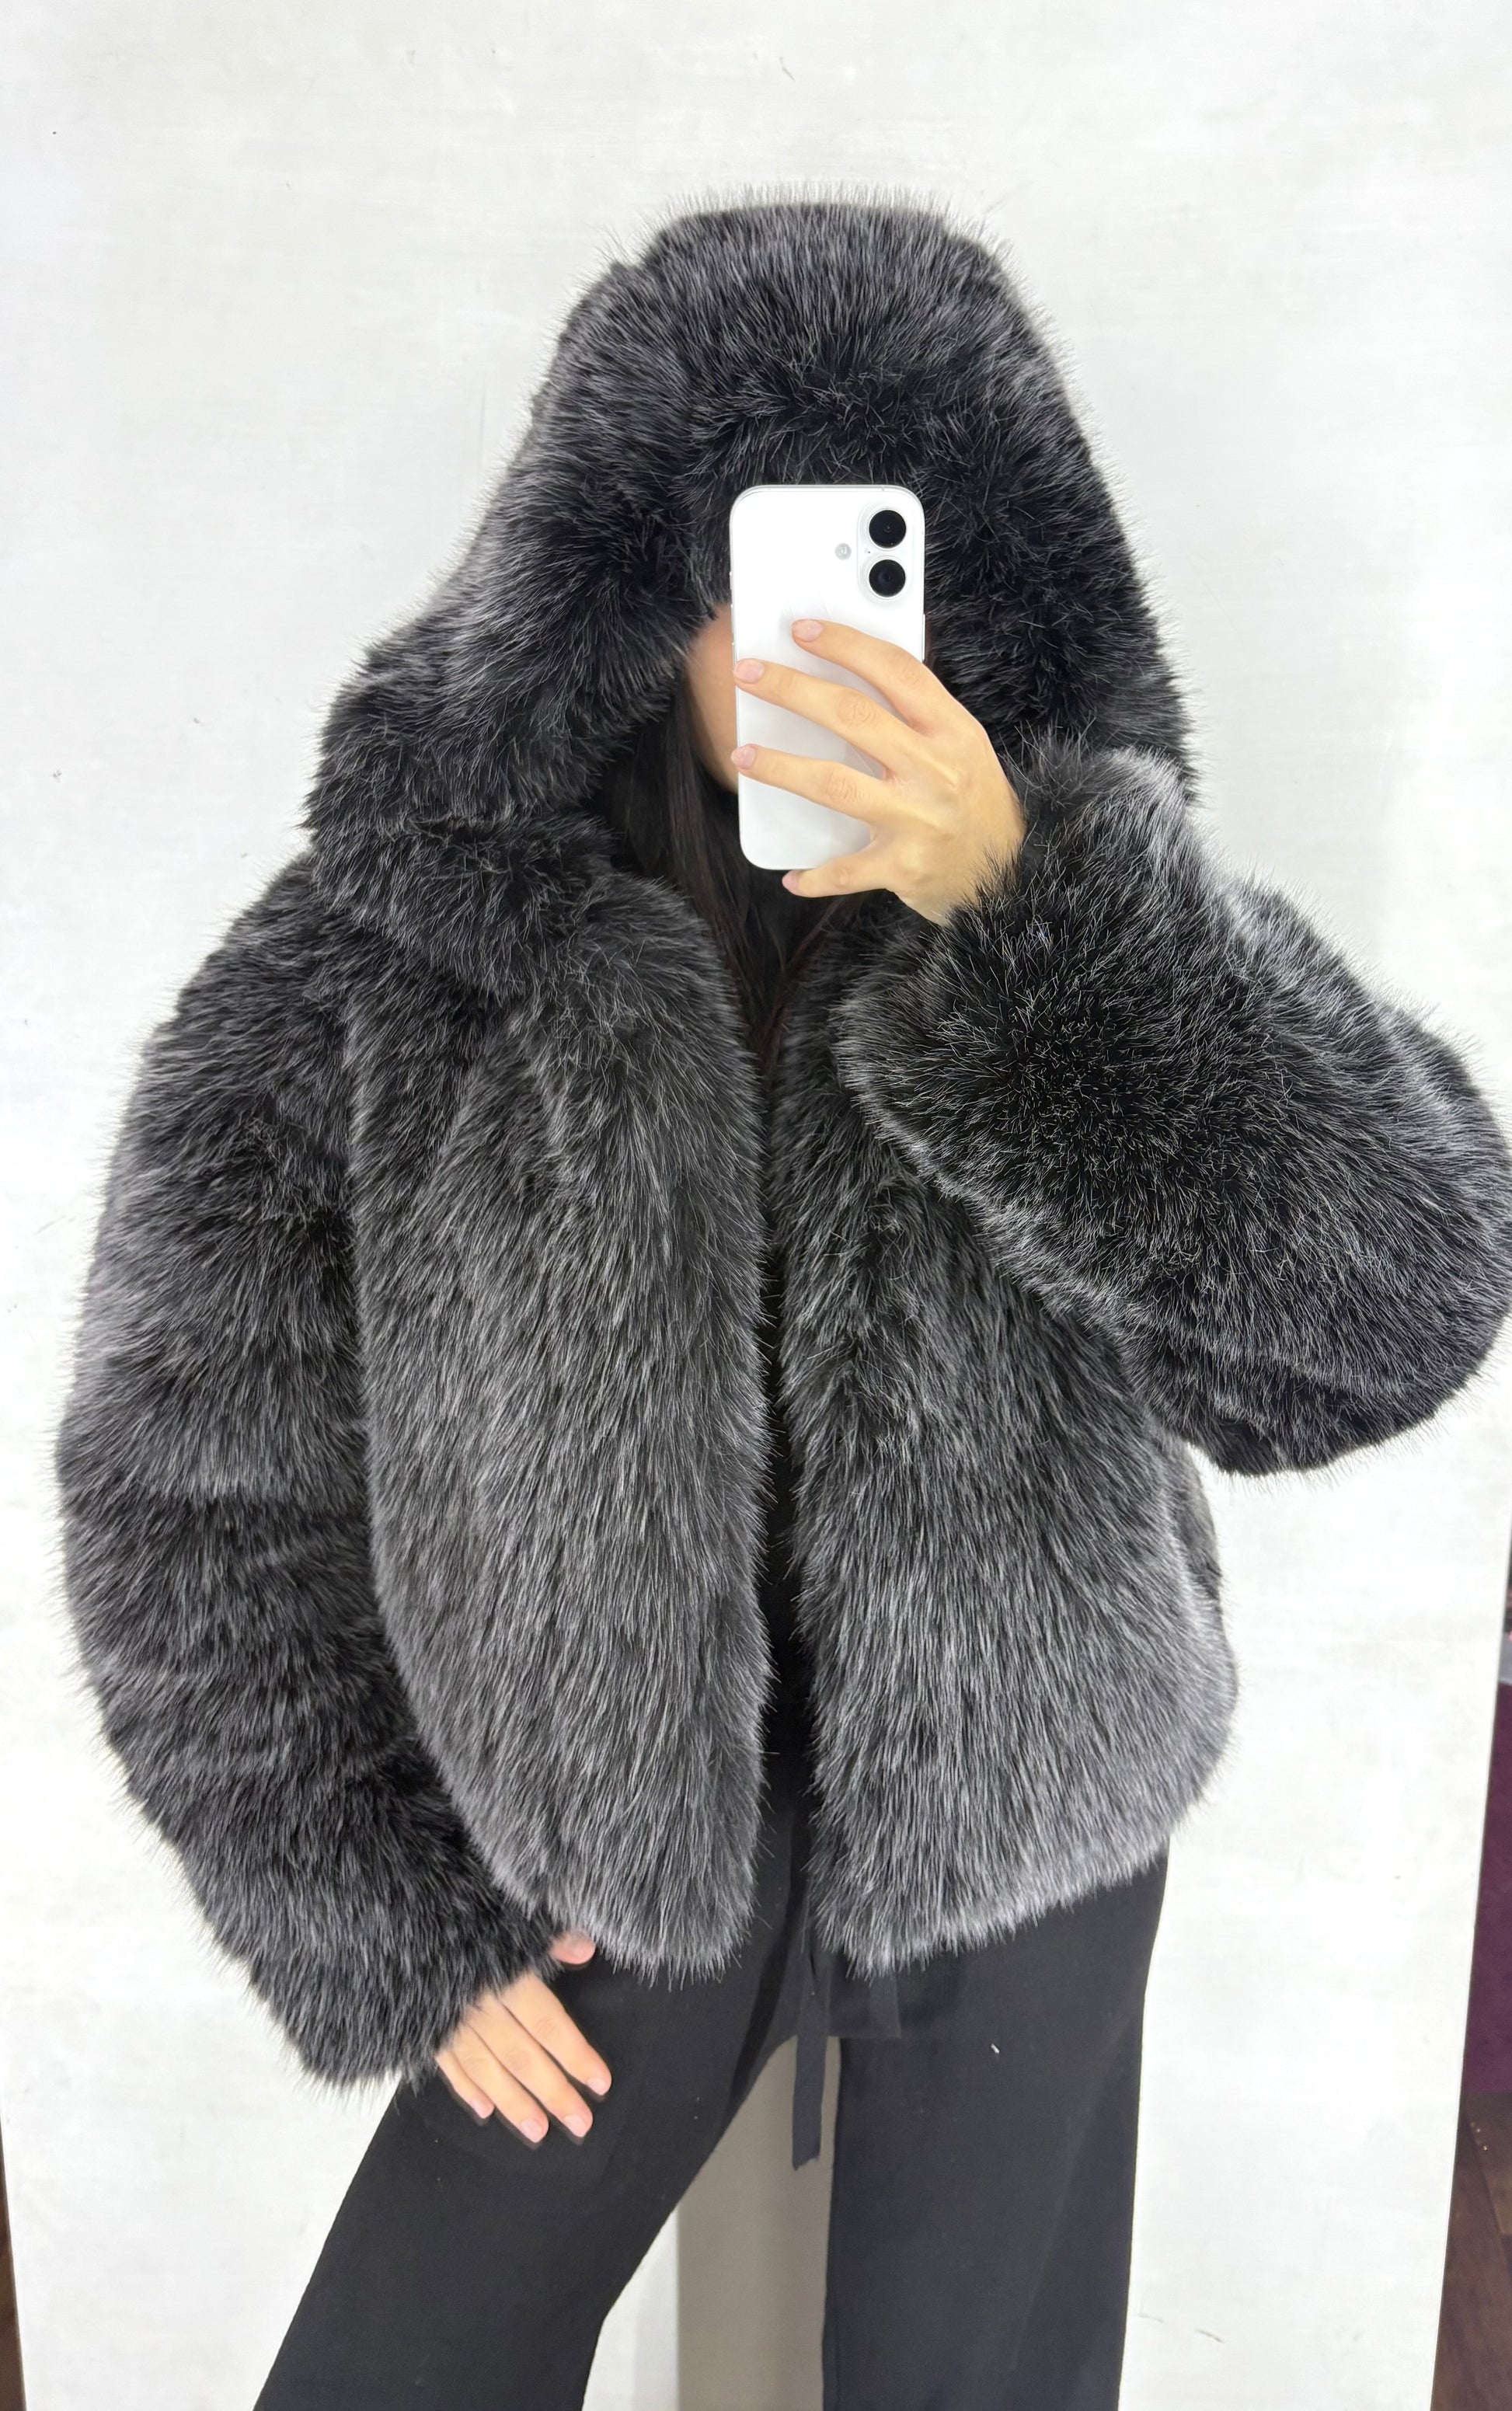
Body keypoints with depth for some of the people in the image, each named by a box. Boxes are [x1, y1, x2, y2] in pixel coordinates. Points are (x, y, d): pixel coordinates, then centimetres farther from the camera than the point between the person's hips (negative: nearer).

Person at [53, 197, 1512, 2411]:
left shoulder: (1088, 923, -11)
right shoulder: (384, 963, -16)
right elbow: (203, 1488, -8)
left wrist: (1025, 904, -33)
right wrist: (394, 1928, -5)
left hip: (1024, 1841, 1)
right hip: (606, 1862, 0)